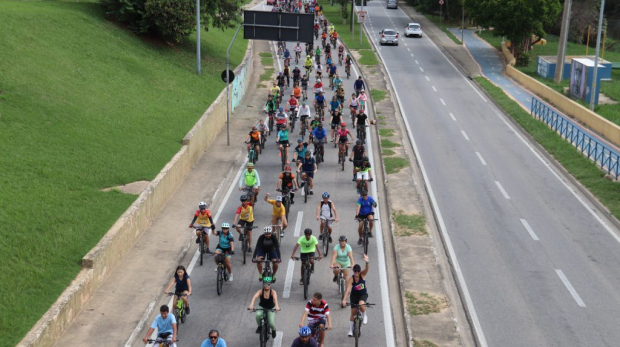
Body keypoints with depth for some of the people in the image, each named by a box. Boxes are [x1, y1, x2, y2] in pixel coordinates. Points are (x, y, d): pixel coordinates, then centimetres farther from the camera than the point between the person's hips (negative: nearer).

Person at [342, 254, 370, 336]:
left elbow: (366, 269, -37)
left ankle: (364, 316, 1)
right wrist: (344, 299, -40)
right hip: (354, 295, 0)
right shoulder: (351, 279, -21)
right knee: (353, 312, 3)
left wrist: (367, 263, -60)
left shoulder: (363, 275, -17)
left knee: (361, 304, -32)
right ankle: (350, 330, 18)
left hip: (363, 294, 0)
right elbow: (348, 289, -28)